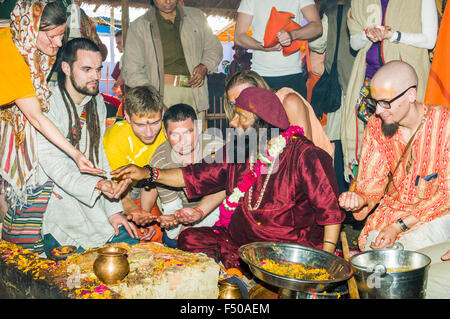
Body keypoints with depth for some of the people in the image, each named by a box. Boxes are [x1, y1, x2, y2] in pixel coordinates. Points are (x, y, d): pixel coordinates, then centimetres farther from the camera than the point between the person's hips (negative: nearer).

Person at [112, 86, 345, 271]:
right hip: (239, 242, 6)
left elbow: (331, 212, -11)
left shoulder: (304, 156, -13)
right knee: (190, 238, -8)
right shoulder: (237, 152, 6)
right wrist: (149, 174, 5)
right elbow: (196, 176, 13)